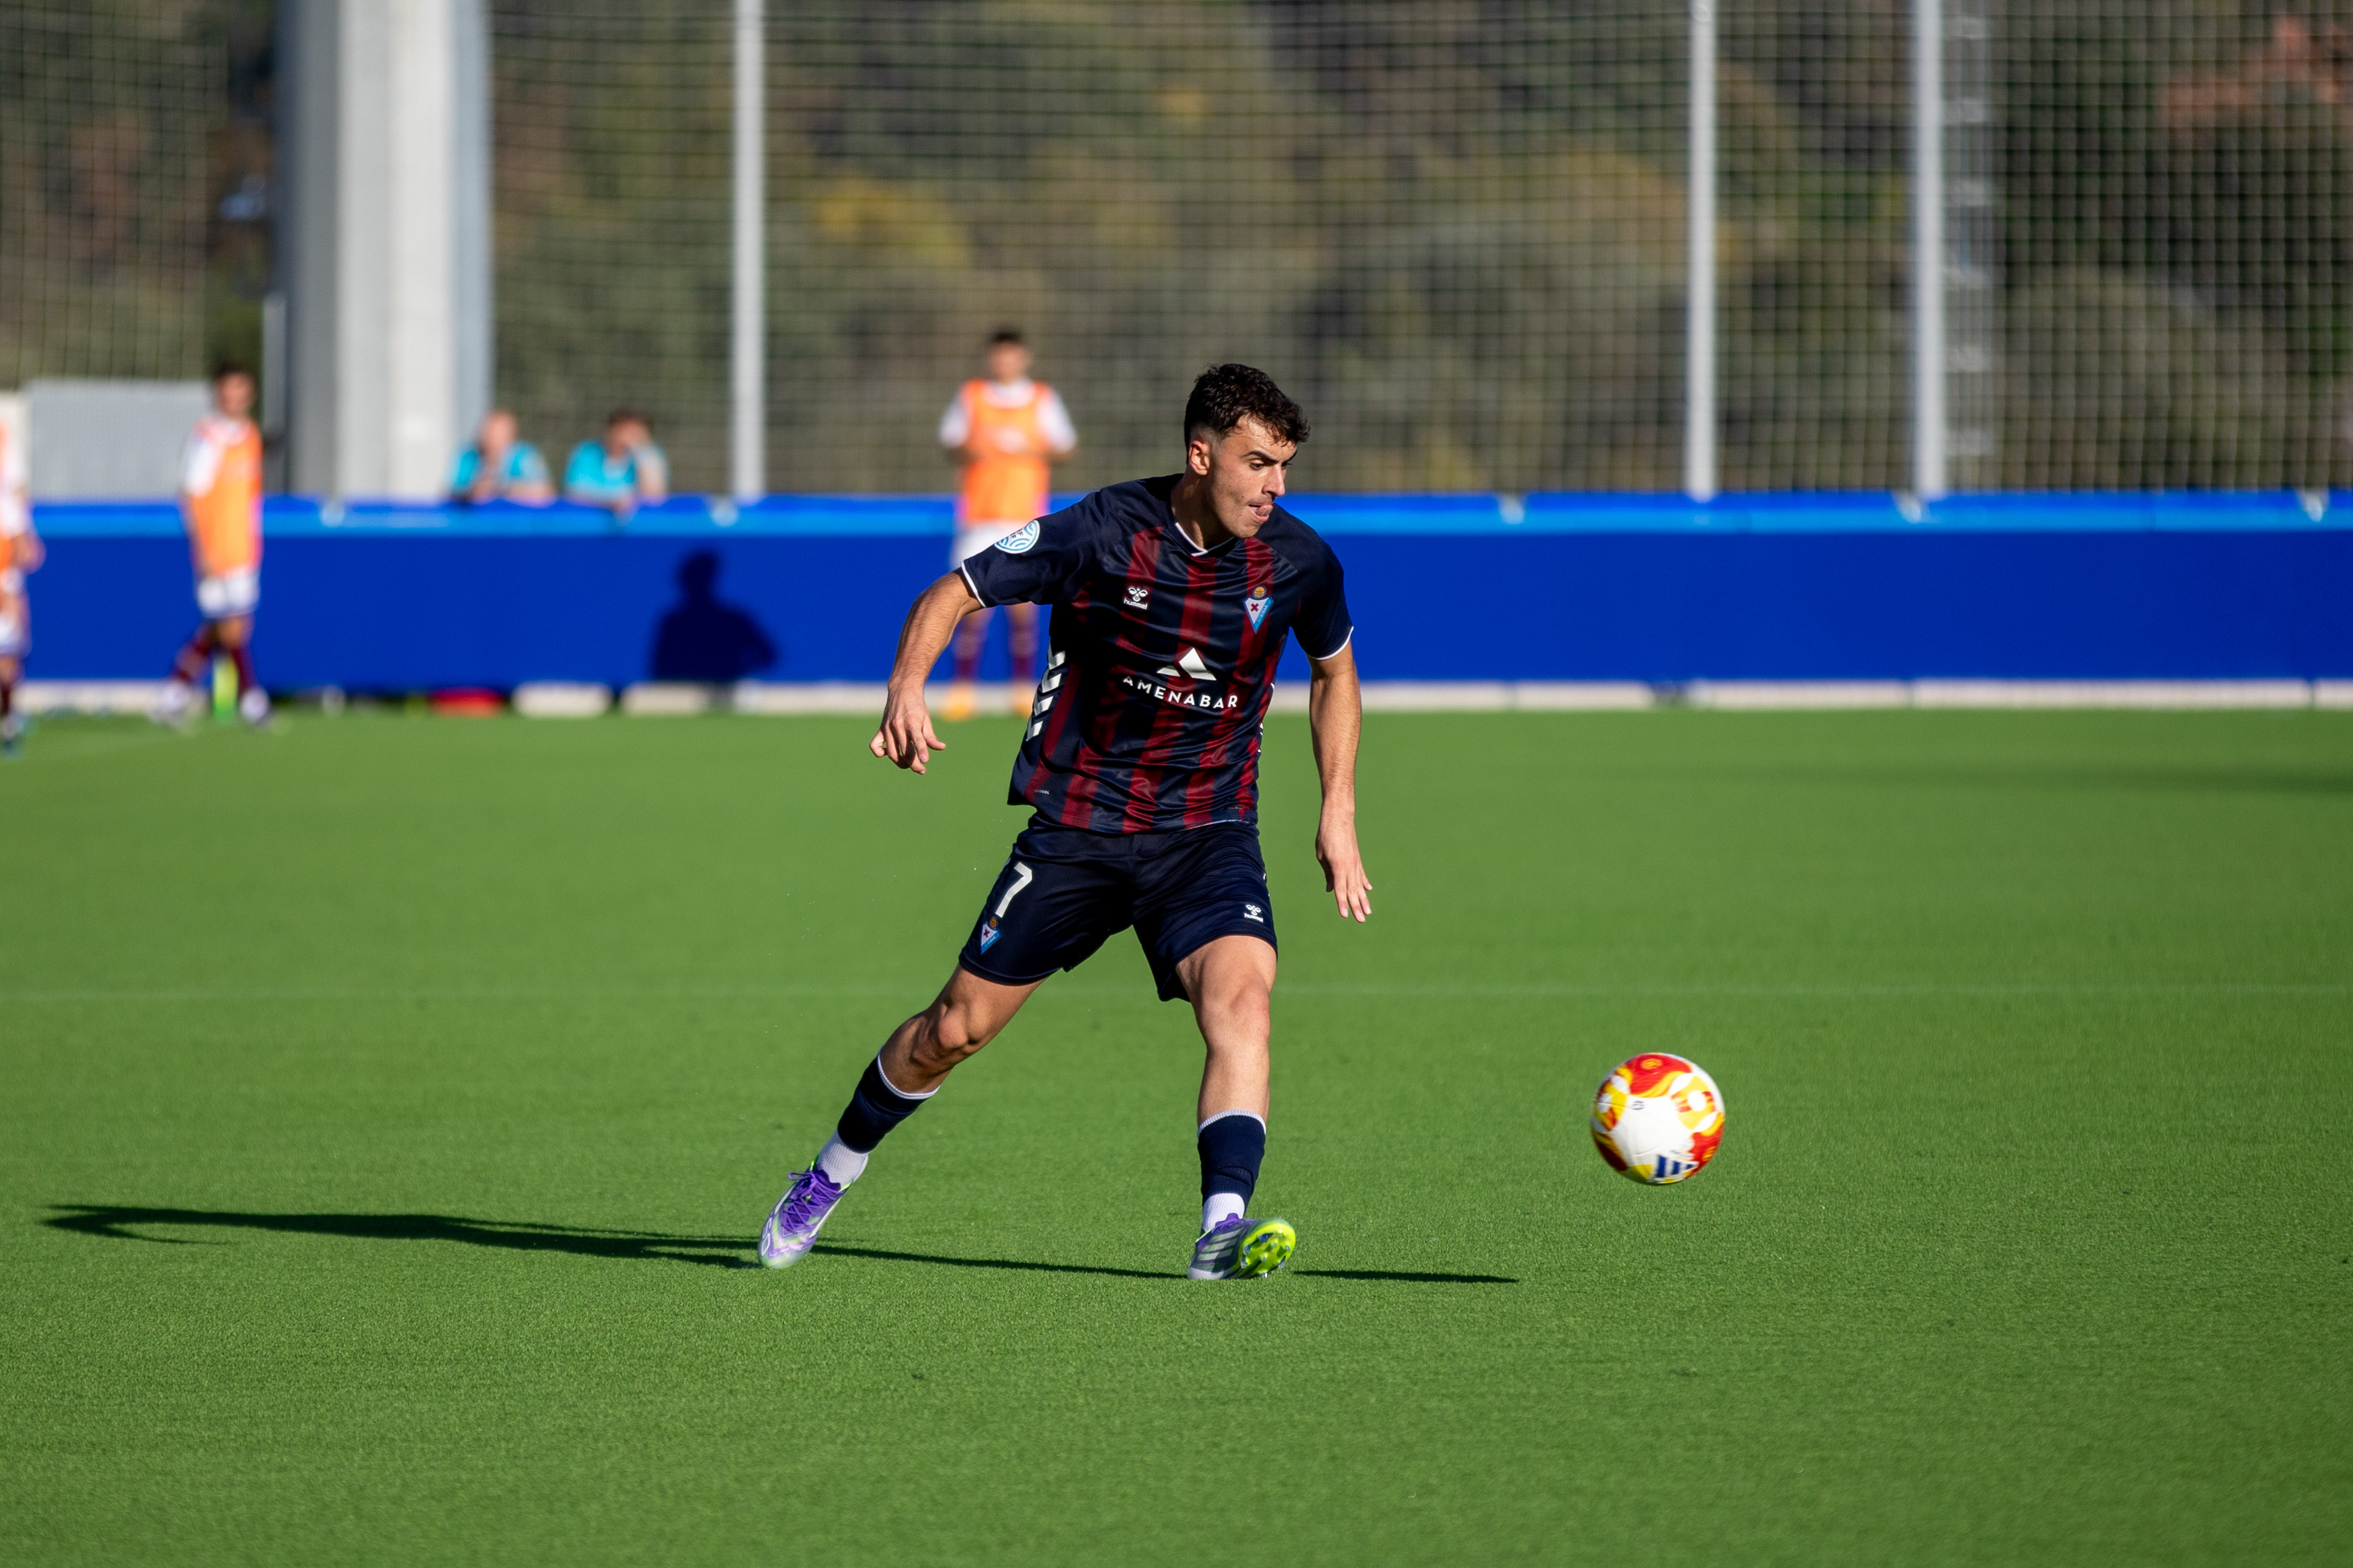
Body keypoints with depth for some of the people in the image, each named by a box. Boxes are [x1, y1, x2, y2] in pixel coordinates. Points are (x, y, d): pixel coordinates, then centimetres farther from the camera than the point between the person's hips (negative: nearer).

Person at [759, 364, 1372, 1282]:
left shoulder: (1298, 561, -6)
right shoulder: (1104, 533, -16)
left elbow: (1334, 671, 15)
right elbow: (953, 593, -8)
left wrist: (1338, 814, 10)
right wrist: (907, 691, -27)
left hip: (1207, 833, 1)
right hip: (1078, 819, -1)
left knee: (1239, 992, -28)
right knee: (959, 1026, 6)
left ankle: (1225, 1226, -37)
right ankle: (832, 1174, 31)